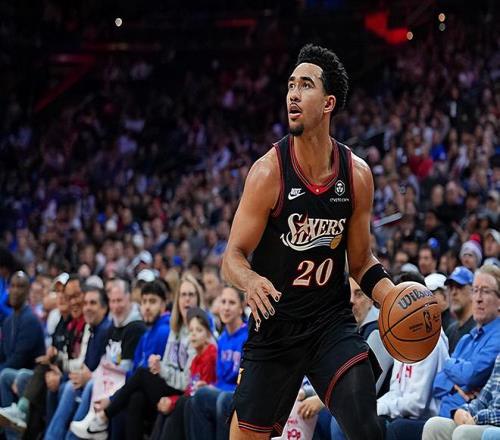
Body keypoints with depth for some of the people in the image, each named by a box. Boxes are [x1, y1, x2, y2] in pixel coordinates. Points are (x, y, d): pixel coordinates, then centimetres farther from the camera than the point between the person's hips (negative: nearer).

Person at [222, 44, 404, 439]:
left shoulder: (357, 174, -4)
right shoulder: (269, 172, -14)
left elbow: (361, 262, 9)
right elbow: (233, 256, -11)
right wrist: (251, 281, -34)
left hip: (333, 321, 2)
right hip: (274, 325, -1)